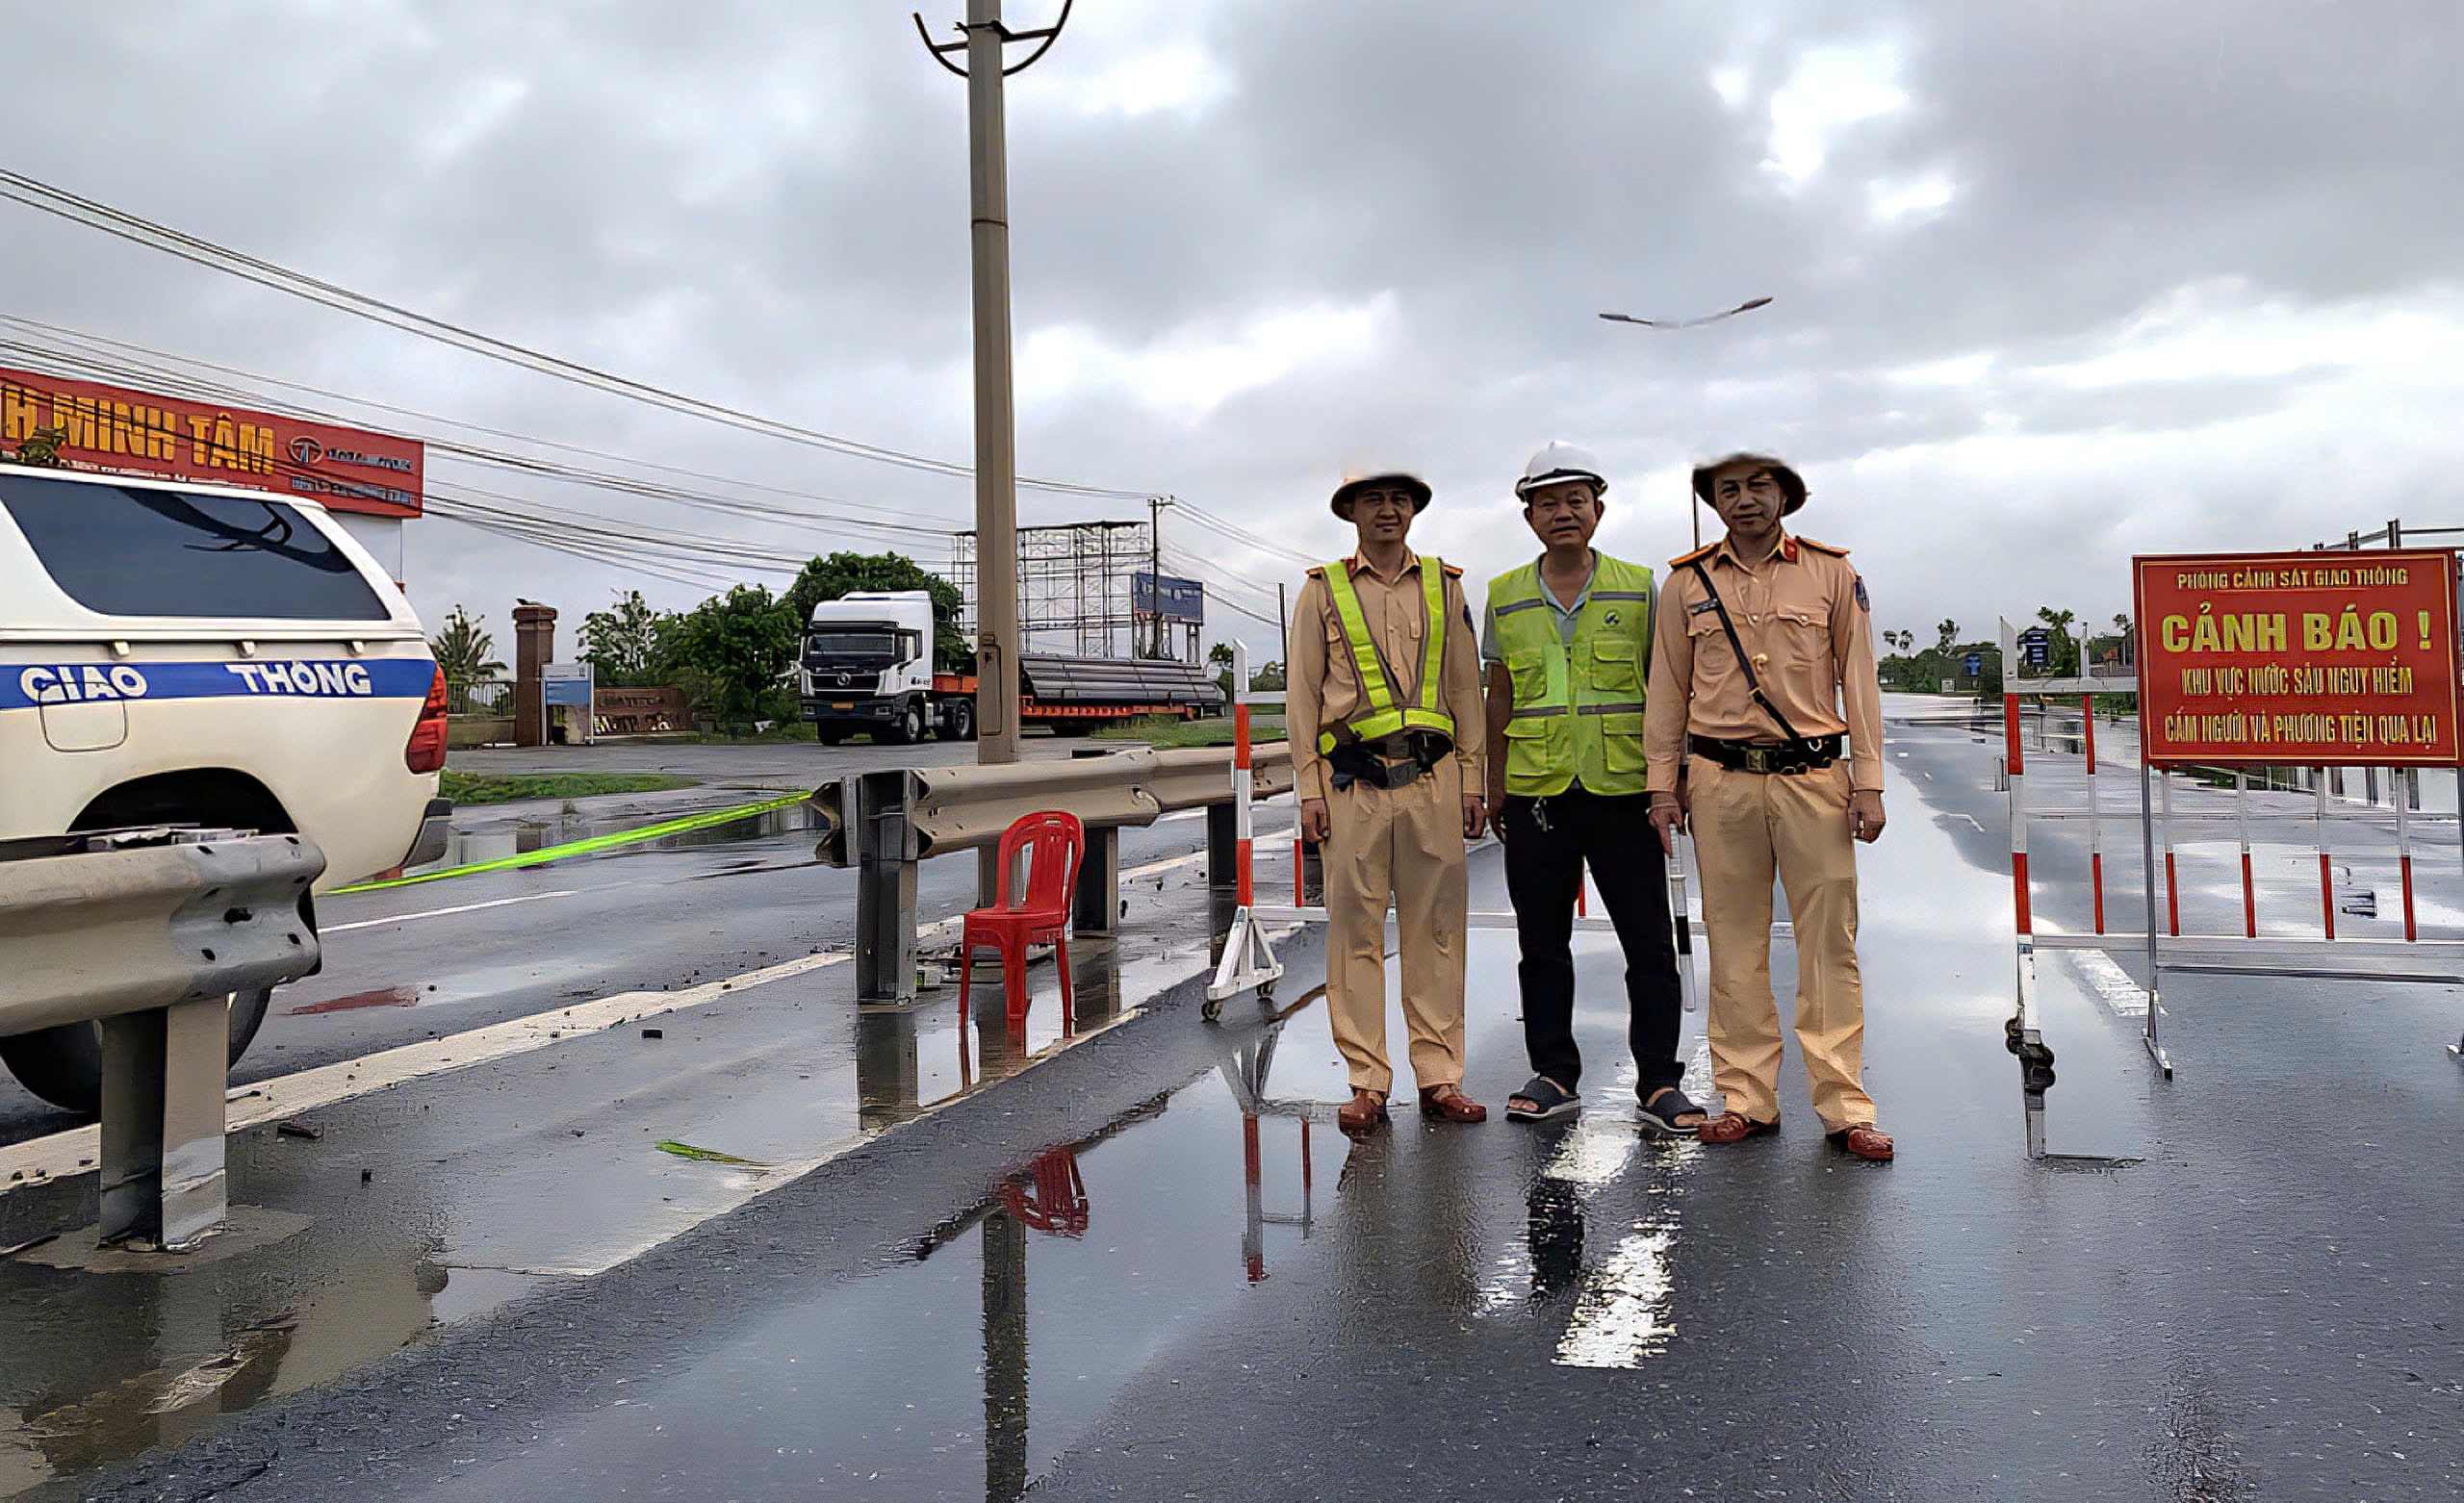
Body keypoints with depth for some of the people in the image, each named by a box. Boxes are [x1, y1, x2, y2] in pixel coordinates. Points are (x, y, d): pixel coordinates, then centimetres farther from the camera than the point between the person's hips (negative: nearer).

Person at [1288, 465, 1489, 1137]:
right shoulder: (1323, 590, 9)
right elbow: (1303, 696, 6)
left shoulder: (1444, 586, 14)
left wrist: (1473, 780, 7)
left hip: (1433, 778, 2)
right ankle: (1367, 1083, 7)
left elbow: (1466, 689, 14)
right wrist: (1309, 789, -1)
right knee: (1355, 929, -1)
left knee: (1435, 928, 3)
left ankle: (1440, 1078, 11)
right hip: (1354, 780, -1)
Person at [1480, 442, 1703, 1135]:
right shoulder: (1505, 597, 8)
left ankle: (1660, 1082, 13)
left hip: (1623, 789, -1)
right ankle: (1554, 1076, 21)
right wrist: (1495, 784, 11)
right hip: (1536, 793, 2)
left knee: (1650, 944, 1)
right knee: (1542, 945, 9)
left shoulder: (1639, 587, 4)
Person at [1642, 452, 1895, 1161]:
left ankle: (1844, 1106, 7)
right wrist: (1663, 783, 6)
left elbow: (1858, 680, 6)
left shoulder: (1832, 573, 7)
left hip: (1812, 776, -1)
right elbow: (1667, 690, 11)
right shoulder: (1686, 583, 9)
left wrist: (1868, 782, 1)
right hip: (1720, 779, 1)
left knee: (1830, 939, -1)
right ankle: (1746, 1099, 14)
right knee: (1734, 941, 5)